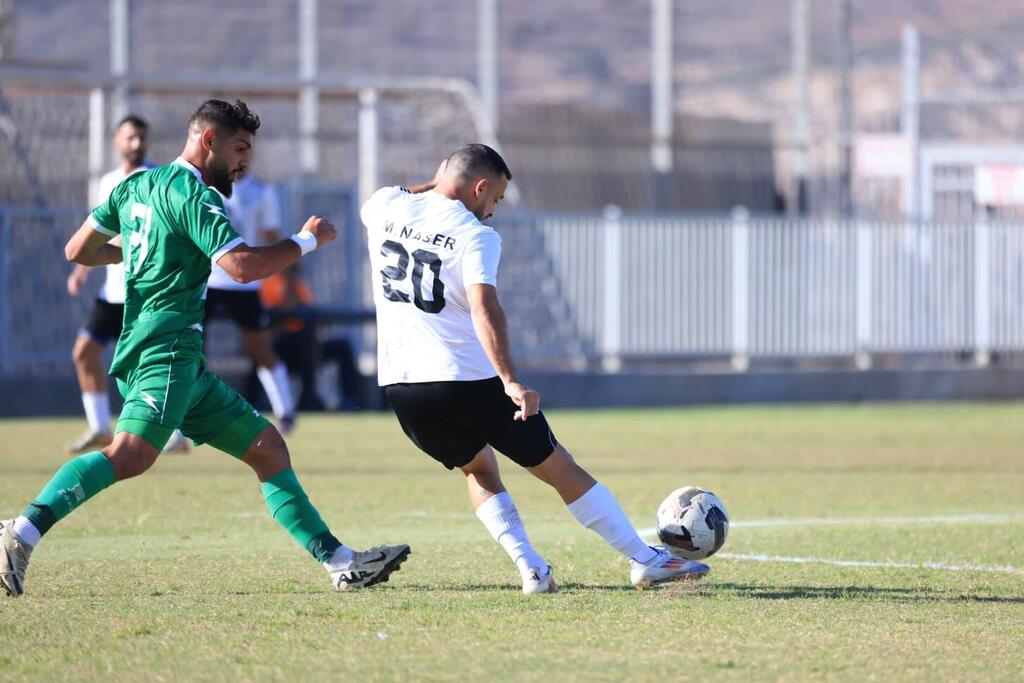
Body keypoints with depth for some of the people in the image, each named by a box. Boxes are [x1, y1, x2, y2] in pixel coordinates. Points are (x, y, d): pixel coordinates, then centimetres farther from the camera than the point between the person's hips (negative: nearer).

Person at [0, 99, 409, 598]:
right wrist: (306, 241, -4)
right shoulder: (190, 193, -8)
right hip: (165, 348, -10)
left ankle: (342, 563, 7)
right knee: (131, 454, -29)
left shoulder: (137, 185, 19)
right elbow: (242, 265, -18)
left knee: (267, 447, 9)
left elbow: (77, 250, 24)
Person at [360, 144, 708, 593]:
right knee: (560, 469, 7)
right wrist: (511, 382, -32)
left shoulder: (385, 205, 7)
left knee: (478, 469, 26)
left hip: (400, 386, 5)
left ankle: (531, 569, 9)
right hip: (468, 380, -5)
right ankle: (645, 561, 12)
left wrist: (437, 186, 32)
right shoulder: (475, 236, -10)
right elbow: (484, 309, -25)